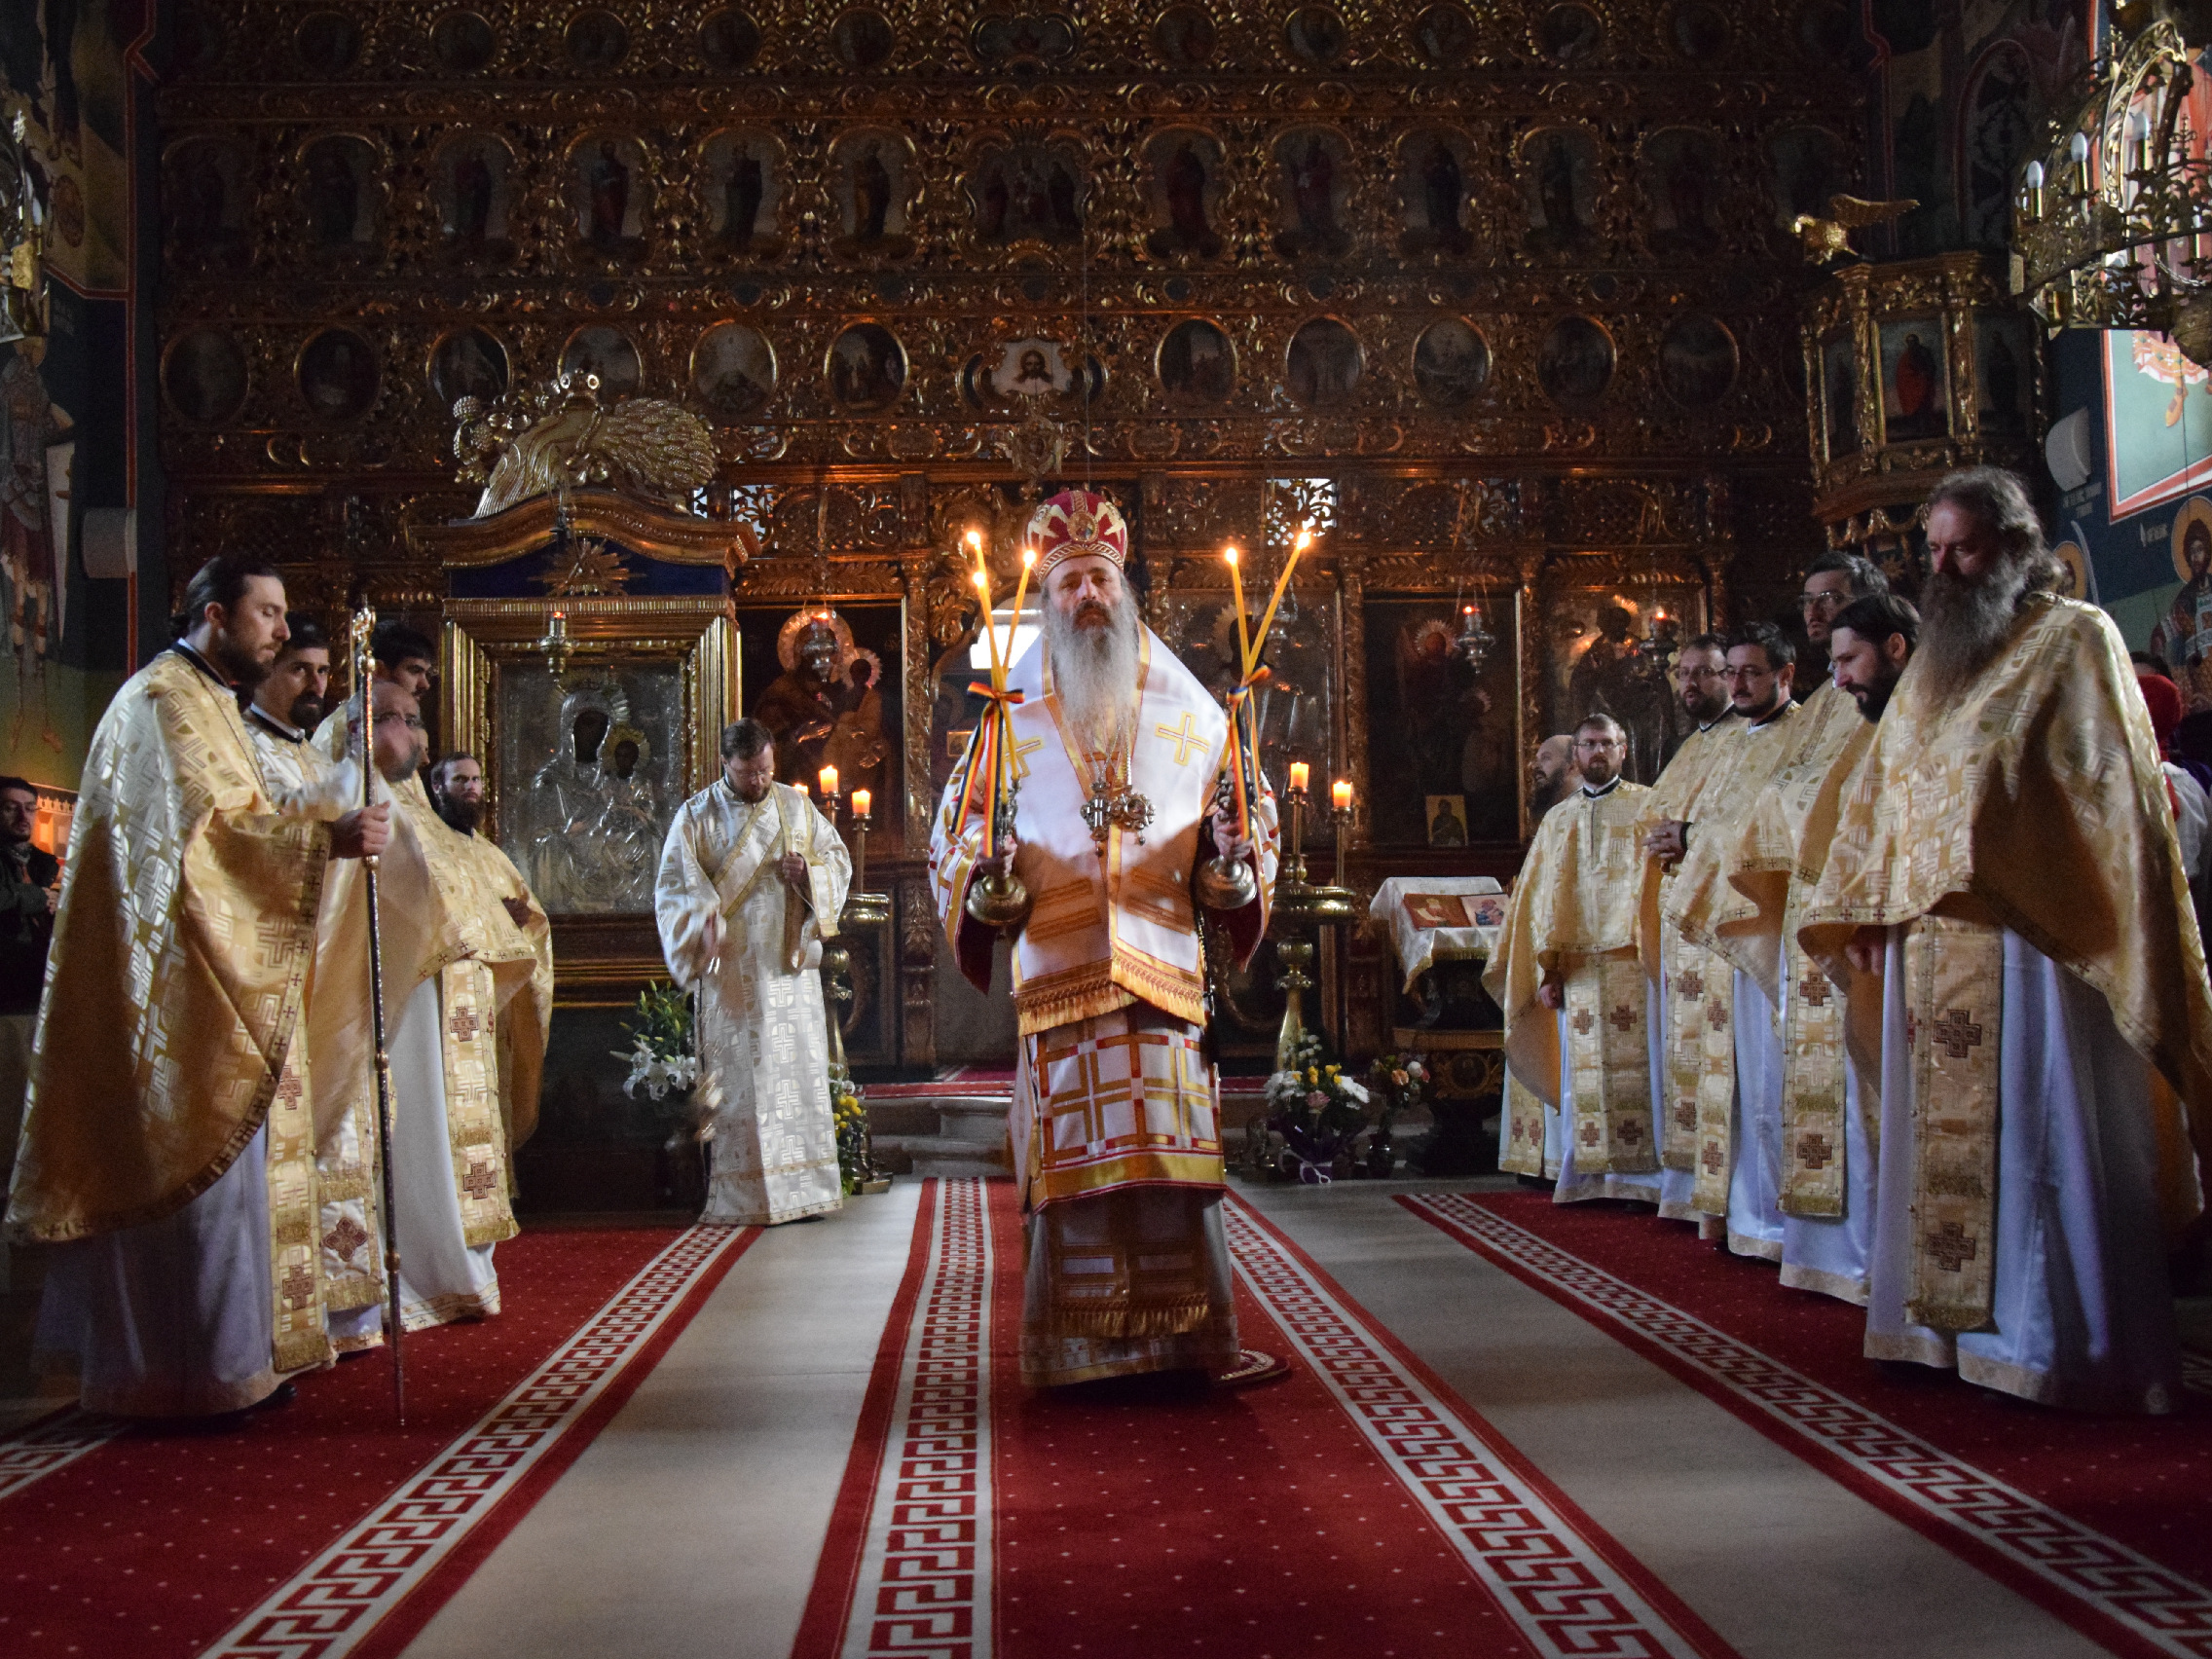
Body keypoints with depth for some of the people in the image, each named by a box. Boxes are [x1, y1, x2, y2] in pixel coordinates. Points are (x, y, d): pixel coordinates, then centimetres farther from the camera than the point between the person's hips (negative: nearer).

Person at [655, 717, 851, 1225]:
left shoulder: (796, 806, 10)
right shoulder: (696, 816, 1)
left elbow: (839, 859, 14)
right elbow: (673, 886, -3)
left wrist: (808, 871, -8)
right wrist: (702, 925, -21)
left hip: (790, 967, 3)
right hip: (731, 970, -3)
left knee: (799, 1070, 3)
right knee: (738, 1079, -3)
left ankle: (804, 1187, 10)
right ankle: (744, 1196, 2)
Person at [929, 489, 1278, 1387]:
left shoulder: (1184, 707, 13)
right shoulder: (1014, 714, 10)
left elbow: (1249, 805, 15)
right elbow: (956, 830, 8)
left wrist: (1231, 843, -7)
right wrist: (987, 861, -14)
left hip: (1165, 966, 1)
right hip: (1058, 969, 0)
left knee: (1173, 1155, -2)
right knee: (1074, 1164, -1)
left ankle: (1184, 1340, 7)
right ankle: (1081, 1352, 8)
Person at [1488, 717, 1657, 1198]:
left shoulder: (1647, 807, 8)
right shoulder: (1557, 820, 19)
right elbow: (1540, 899, 14)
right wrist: (1548, 971, 4)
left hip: (1632, 960, -3)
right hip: (1577, 967, 3)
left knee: (1638, 1067, -6)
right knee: (1580, 1075, 2)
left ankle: (1643, 1175, -1)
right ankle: (1585, 1178, 7)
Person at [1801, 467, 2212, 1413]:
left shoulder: (2074, 641, 0)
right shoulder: (1930, 668, 19)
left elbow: (2113, 795, -6)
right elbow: (1881, 797, 20)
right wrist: (1872, 912, 12)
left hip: (2026, 937, -7)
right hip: (1925, 944, 7)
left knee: (2032, 1140, -4)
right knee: (1939, 1139, 9)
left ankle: (2055, 1343, 4)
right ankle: (1949, 1323, 17)